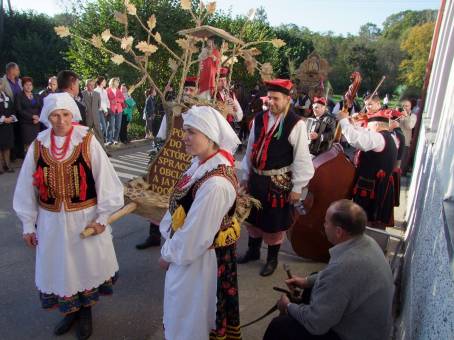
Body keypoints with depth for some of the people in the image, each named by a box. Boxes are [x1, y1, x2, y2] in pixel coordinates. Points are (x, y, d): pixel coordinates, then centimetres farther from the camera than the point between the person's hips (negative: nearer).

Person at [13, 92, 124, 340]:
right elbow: (27, 187, 4)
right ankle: (70, 310, 41)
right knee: (58, 266, 15)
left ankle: (86, 311, 37)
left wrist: (102, 216, -10)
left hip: (85, 217, -2)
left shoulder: (88, 142, -12)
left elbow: (104, 179, -10)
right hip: (51, 221, 3)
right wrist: (28, 224, 7)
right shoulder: (38, 145, -3)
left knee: (86, 264, 12)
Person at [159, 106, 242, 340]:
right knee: (184, 309, 29)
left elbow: (196, 234, -26)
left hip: (200, 258, -8)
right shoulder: (202, 164, -5)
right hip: (188, 249, 8)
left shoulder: (215, 183, -33)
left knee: (192, 314, 17)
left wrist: (168, 254, -10)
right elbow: (180, 208, 5)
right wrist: (170, 245, 6)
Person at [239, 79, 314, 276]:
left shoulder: (296, 124, -14)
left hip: (279, 182, -5)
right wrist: (245, 176, 12)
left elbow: (301, 158, -11)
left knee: (274, 222, 10)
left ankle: (272, 258, 34)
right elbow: (250, 150, 10)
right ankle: (253, 250, 43)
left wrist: (297, 187, -10)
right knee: (253, 216, 19)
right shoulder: (259, 119, 3)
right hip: (256, 178, 5)